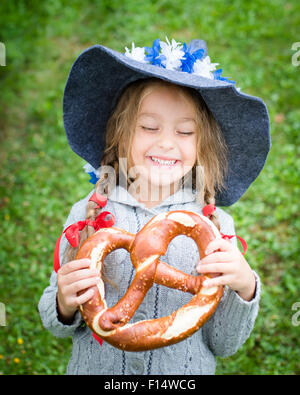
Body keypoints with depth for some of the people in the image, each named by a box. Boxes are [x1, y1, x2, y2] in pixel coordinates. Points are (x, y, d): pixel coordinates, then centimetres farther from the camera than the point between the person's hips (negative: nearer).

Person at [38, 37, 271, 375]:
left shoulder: (215, 224, -13)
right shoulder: (87, 214, -13)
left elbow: (223, 345, -7)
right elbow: (53, 321, -2)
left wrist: (245, 289, -23)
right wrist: (65, 306, -23)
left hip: (186, 372, 0)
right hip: (95, 367, 1)